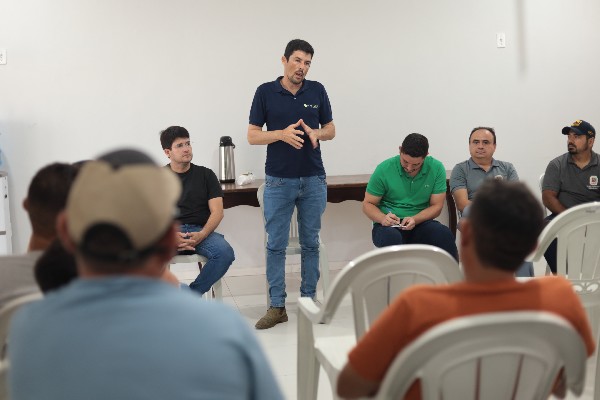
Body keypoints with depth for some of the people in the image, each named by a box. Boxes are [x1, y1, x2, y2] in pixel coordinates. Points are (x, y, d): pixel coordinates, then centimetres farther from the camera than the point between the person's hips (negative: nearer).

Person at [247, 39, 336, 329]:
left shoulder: (317, 91, 3)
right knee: (276, 245, 1)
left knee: (310, 243, 8)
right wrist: (282, 133, -20)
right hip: (278, 181, -2)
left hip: (313, 179, 2)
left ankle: (309, 300, 19)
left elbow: (331, 130, 9)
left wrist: (315, 133, -14)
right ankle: (277, 306, 9)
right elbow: (252, 136, -3)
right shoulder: (265, 92, -3)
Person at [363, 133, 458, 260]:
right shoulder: (384, 170, -5)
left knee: (444, 234, -30)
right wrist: (382, 218, -21)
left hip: (420, 222, 2)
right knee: (391, 237, -37)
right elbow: (368, 204, 1)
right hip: (390, 226, -2)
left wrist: (415, 220, -18)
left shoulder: (436, 168, 0)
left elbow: (436, 206, 1)